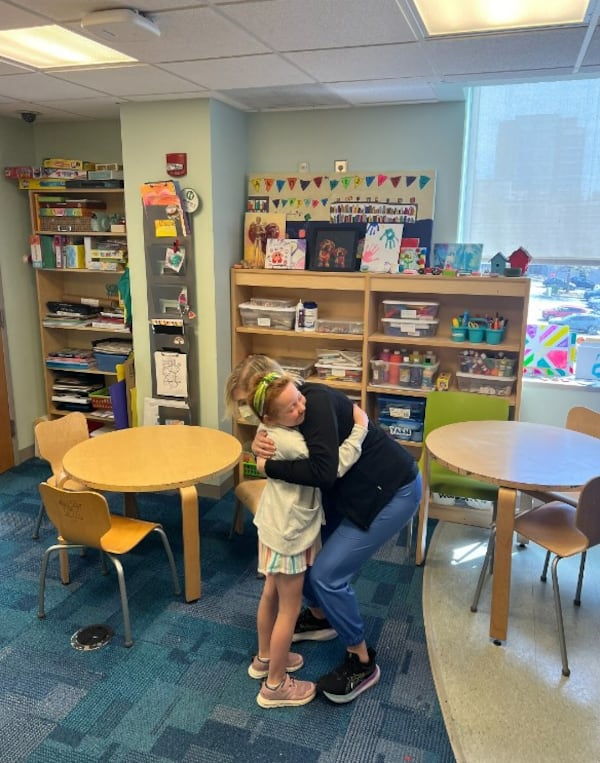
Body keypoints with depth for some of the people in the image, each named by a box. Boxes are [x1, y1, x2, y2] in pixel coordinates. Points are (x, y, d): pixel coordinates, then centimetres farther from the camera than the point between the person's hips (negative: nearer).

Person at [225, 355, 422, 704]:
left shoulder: (315, 402, -26)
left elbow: (322, 471, -35)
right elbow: (293, 461, 1)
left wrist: (269, 466, -23)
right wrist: (260, 444, -20)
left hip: (393, 492, -10)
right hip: (354, 488, 10)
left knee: (328, 574, -8)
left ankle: (362, 662, 13)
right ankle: (319, 618, 38)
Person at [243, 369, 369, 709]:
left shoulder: (272, 428, -6)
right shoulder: (289, 443, -33)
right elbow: (334, 467, -32)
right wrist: (360, 427, -22)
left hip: (276, 523, 9)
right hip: (289, 531, -9)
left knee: (272, 593, 25)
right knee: (290, 608, 8)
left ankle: (264, 658, 46)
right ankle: (275, 686, 25)